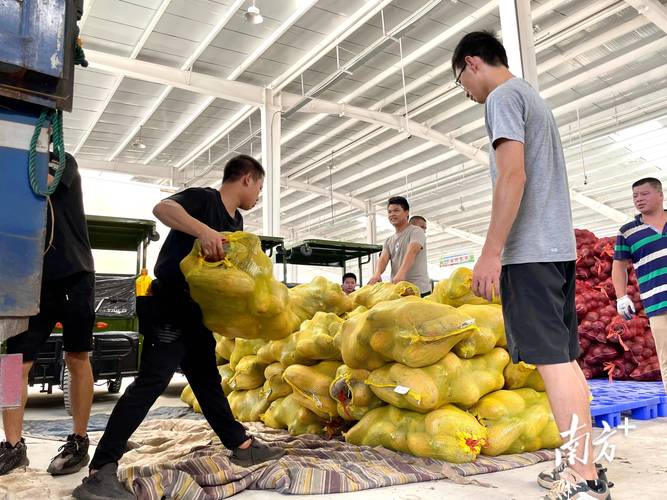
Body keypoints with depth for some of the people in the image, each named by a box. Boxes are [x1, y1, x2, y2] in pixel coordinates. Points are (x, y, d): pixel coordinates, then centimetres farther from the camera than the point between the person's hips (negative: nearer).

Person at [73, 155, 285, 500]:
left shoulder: (236, 222, 13)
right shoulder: (204, 198, -12)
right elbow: (162, 207, -31)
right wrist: (203, 230, -44)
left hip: (195, 311, 9)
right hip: (168, 306, -9)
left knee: (207, 379, 15)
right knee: (152, 380, -14)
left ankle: (242, 446, 25)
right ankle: (100, 472, -11)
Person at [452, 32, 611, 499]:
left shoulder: (503, 96, -4)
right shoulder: (533, 98, 25)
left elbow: (513, 175, -17)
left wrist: (491, 251, -18)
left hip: (530, 249, -9)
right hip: (559, 245, 9)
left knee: (550, 357, -9)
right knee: (565, 356, 9)